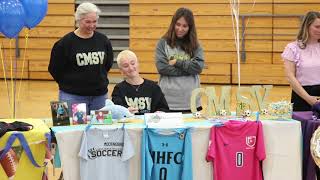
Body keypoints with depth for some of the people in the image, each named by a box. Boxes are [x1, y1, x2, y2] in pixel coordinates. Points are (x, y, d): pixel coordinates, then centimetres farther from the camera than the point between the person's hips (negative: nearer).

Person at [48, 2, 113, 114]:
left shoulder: (103, 40, 3)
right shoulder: (66, 42, -9)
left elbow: (108, 63, 17)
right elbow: (54, 69, -2)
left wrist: (99, 81, 11)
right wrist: (69, 84, 4)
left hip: (100, 95, 4)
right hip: (73, 96, -4)